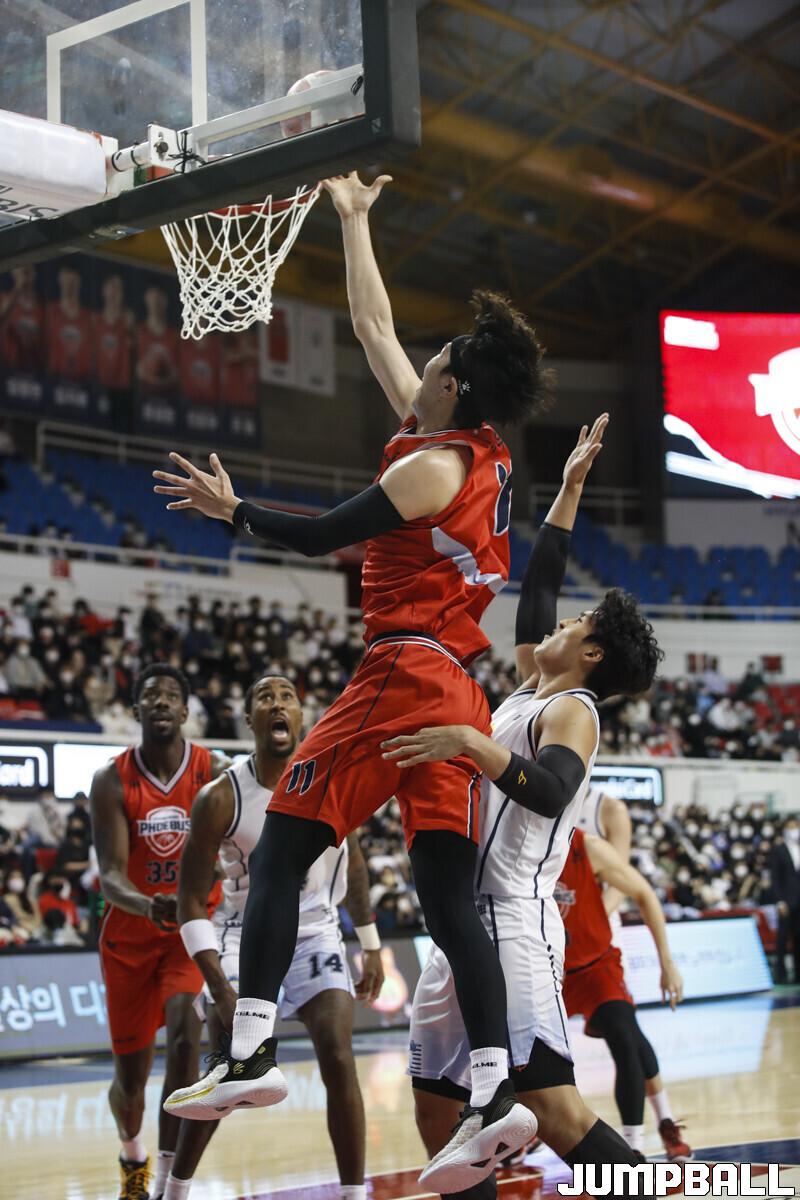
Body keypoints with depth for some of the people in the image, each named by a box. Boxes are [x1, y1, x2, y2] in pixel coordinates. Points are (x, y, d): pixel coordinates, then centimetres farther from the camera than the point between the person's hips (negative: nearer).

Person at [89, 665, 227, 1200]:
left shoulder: (215, 773, -10)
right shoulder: (112, 781, -10)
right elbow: (111, 875, -18)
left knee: (183, 1025, -30)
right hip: (131, 934, 1)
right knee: (130, 1080, 9)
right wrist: (150, 906, -39)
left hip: (195, 927, -1)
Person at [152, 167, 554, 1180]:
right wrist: (352, 219, 33)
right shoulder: (483, 454, 17)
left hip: (402, 676, -8)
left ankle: (246, 1057, -8)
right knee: (449, 896, 2)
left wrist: (231, 509, 8)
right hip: (457, 697, 8)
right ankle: (496, 1091, -8)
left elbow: (320, 537, -8)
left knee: (278, 855, -2)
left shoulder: (435, 465, -7)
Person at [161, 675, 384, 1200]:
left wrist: (371, 947, 11)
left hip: (315, 935, 2)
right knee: (228, 1073, -7)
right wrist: (220, 988, -24)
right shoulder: (221, 799, -18)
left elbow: (353, 863, 9)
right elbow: (191, 901, -14)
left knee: (339, 1061, -15)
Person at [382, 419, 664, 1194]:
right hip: (465, 926, 9)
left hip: (513, 925, -9)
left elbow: (550, 792, -26)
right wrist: (570, 487, 29)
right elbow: (534, 589, 27)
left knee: (551, 1106, -18)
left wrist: (470, 742, -31)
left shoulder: (571, 711, -6)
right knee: (435, 1108, 7)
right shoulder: (529, 693, 18)